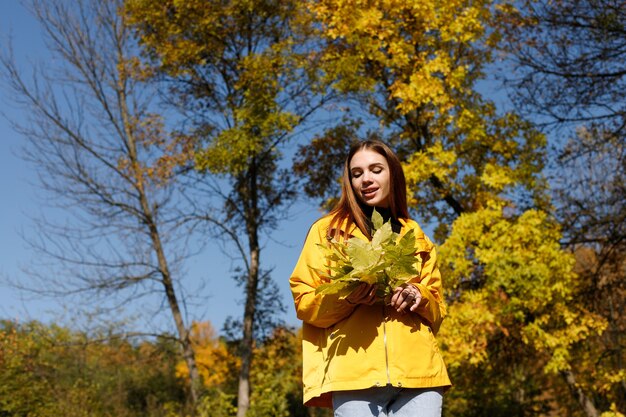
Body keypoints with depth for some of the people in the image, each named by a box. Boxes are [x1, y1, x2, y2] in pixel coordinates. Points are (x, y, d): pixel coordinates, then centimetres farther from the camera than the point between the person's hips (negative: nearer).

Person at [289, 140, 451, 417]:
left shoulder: (417, 238, 22)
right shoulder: (327, 230, 13)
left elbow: (437, 308, 20)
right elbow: (303, 300, 6)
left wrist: (419, 297, -3)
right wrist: (346, 297, -14)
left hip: (418, 371, 3)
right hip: (356, 373, -2)